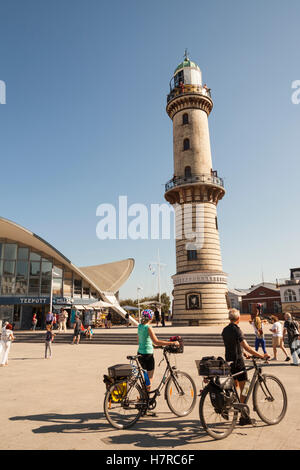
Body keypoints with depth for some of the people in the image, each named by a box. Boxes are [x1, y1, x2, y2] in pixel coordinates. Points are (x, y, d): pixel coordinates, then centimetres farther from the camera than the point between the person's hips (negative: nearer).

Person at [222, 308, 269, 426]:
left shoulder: (225, 330, 7)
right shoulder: (236, 330, -18)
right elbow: (246, 347, -25)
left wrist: (244, 353, 25)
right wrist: (261, 356, -23)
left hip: (228, 361, 8)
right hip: (238, 362, -8)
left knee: (235, 386, 23)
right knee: (244, 389, 2)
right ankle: (244, 417, 6)